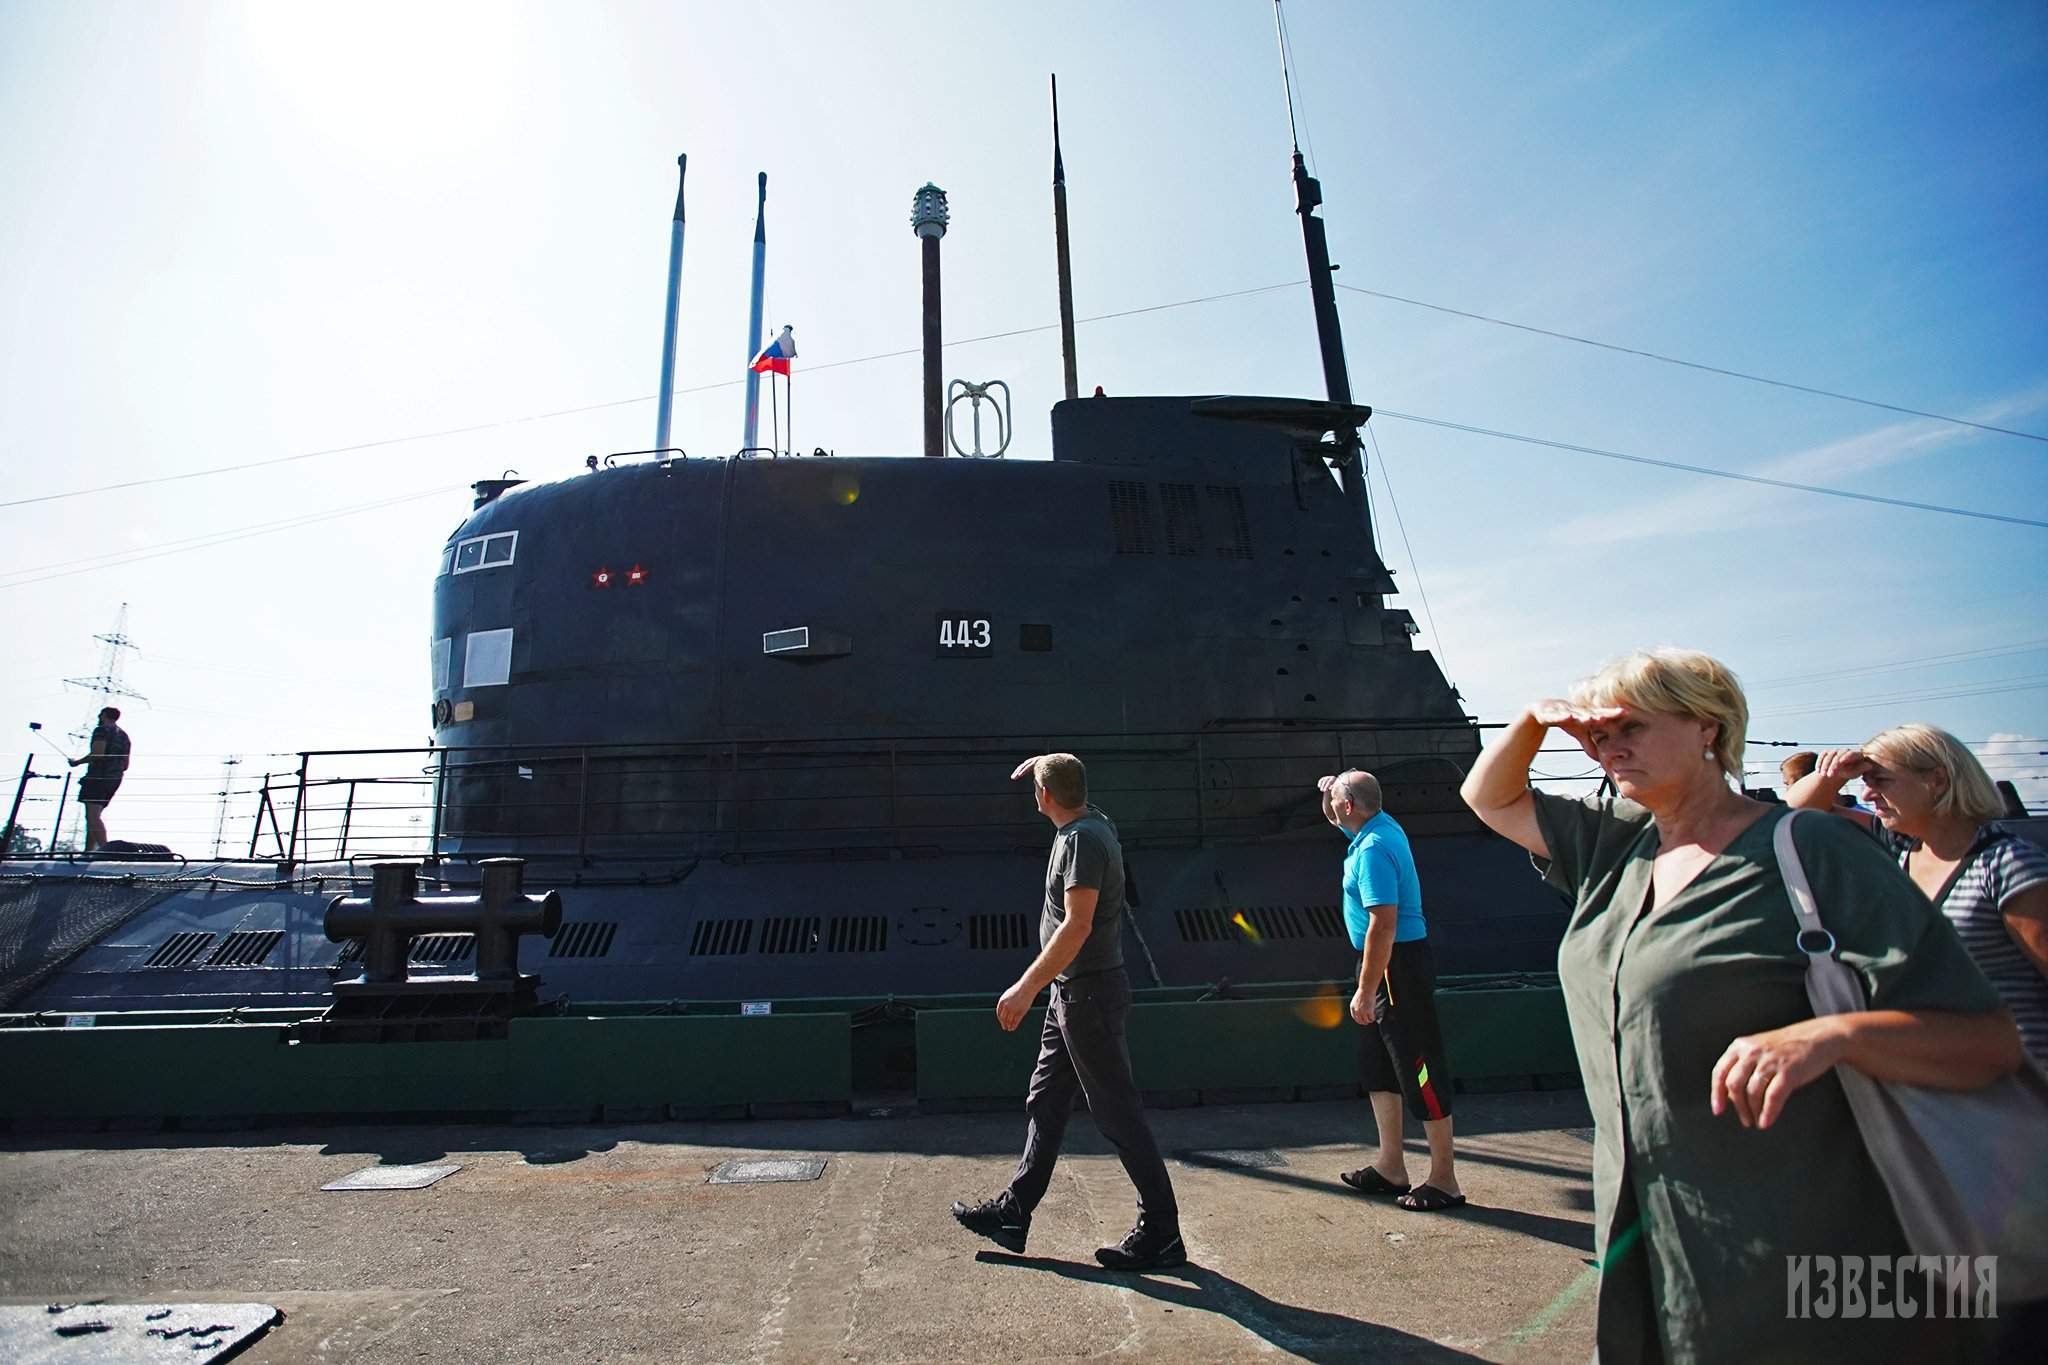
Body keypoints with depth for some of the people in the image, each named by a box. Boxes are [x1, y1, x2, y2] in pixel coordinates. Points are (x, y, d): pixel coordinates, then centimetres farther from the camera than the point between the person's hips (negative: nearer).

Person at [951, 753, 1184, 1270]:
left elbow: (1078, 925, -28)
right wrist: (1046, 763, 34)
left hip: (1089, 993, -10)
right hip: (1073, 993, 10)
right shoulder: (1092, 822, 7)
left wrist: (1027, 986, -28)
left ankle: (1161, 1234, 11)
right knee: (1045, 1102, 16)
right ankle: (1013, 1212, 28)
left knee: (1118, 1112, -1)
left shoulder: (1082, 839, -21)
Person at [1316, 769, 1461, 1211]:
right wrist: (1331, 792, 8)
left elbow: (1382, 925, -26)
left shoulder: (1373, 850, -22)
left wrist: (1365, 991, -23)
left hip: (1399, 963, -11)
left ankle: (1444, 1180, 12)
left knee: (1419, 1068, 0)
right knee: (1378, 1067, 16)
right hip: (1388, 960, 11)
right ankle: (1390, 1167, 26)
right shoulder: (1381, 826, 7)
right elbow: (1336, 819, 29)